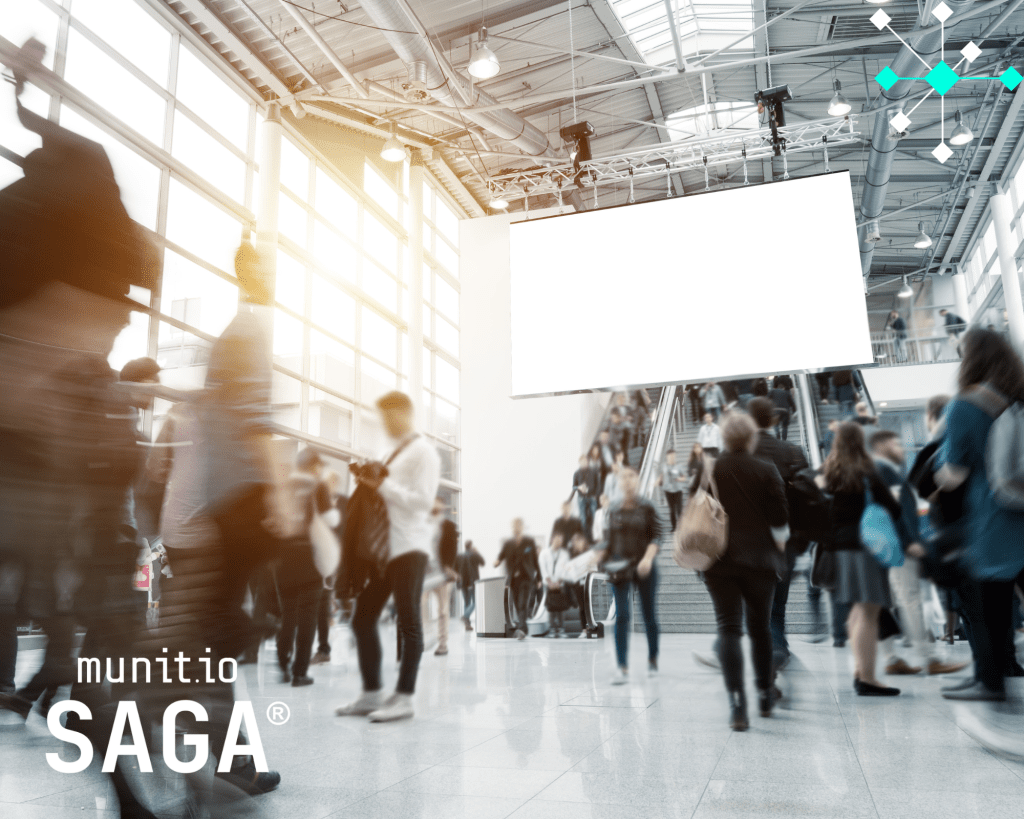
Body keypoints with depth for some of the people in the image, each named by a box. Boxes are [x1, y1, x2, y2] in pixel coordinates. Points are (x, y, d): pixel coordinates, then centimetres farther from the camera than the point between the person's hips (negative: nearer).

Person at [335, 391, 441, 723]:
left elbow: (422, 500, -16)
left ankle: (404, 697, 6)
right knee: (362, 619, 8)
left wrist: (383, 485, -17)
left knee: (409, 622, -2)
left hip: (409, 548, -9)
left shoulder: (423, 452, -6)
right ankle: (372, 694, 19)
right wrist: (370, 481, 6)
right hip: (382, 545, 9)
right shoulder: (395, 452, 21)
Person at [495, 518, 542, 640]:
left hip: (526, 578, -3)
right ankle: (524, 630, 17)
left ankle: (522, 629, -21)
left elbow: (536, 560, 8)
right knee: (517, 606, 5)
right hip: (513, 579, 3)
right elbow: (501, 556, 2)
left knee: (523, 604, -16)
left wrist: (539, 578, 6)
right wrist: (497, 562, -23)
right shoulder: (507, 544, 11)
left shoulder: (530, 542, 7)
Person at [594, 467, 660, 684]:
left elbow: (656, 535, -5)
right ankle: (622, 668, -8)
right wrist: (600, 558, -5)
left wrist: (648, 558, -20)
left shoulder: (647, 507, -1)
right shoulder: (614, 510, 7)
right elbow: (608, 539, 11)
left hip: (644, 567, -1)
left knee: (649, 614, 10)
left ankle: (653, 659, 31)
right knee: (621, 616, -7)